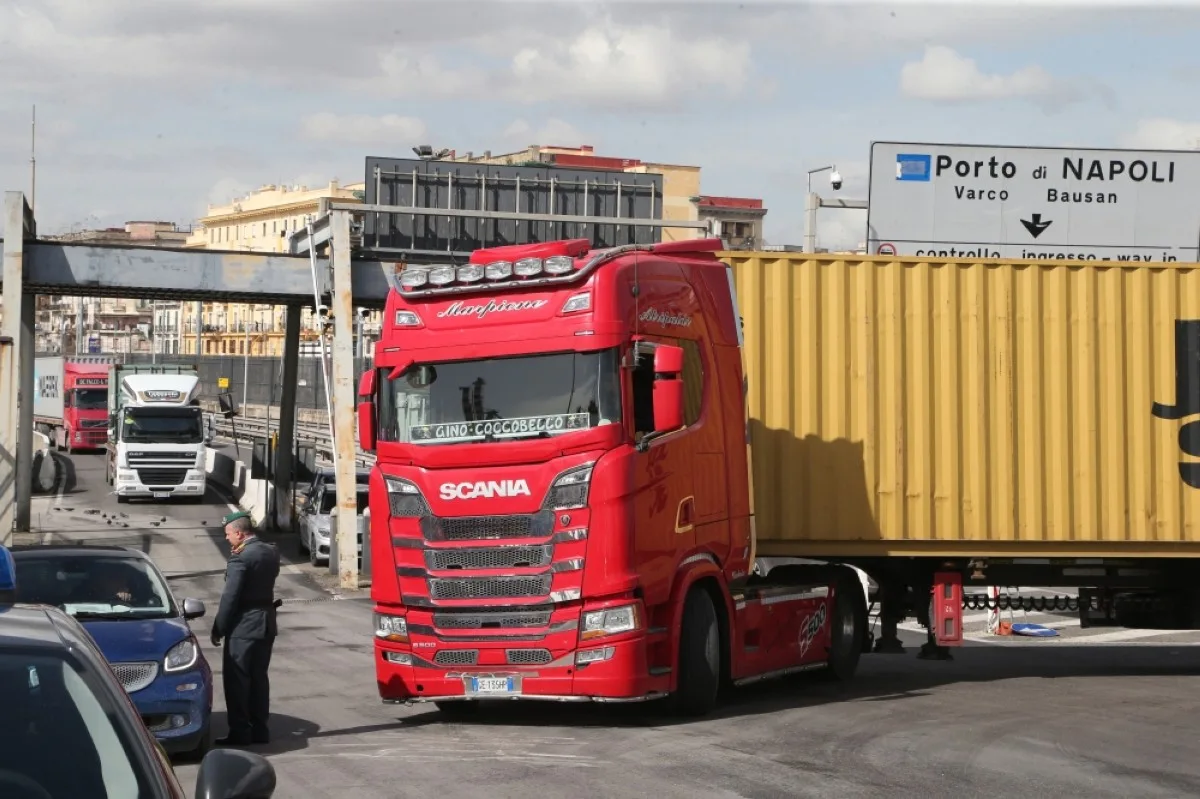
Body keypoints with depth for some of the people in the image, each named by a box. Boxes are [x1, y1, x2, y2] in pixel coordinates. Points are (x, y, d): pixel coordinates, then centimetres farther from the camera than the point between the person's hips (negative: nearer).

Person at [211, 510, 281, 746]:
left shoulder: (240, 559, -18)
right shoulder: (271, 553, 6)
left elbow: (229, 598, -17)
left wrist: (218, 629, -9)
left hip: (243, 627, -8)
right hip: (267, 624, 8)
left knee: (237, 680, -1)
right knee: (259, 678, 14)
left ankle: (239, 733, 0)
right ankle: (259, 730, 17)